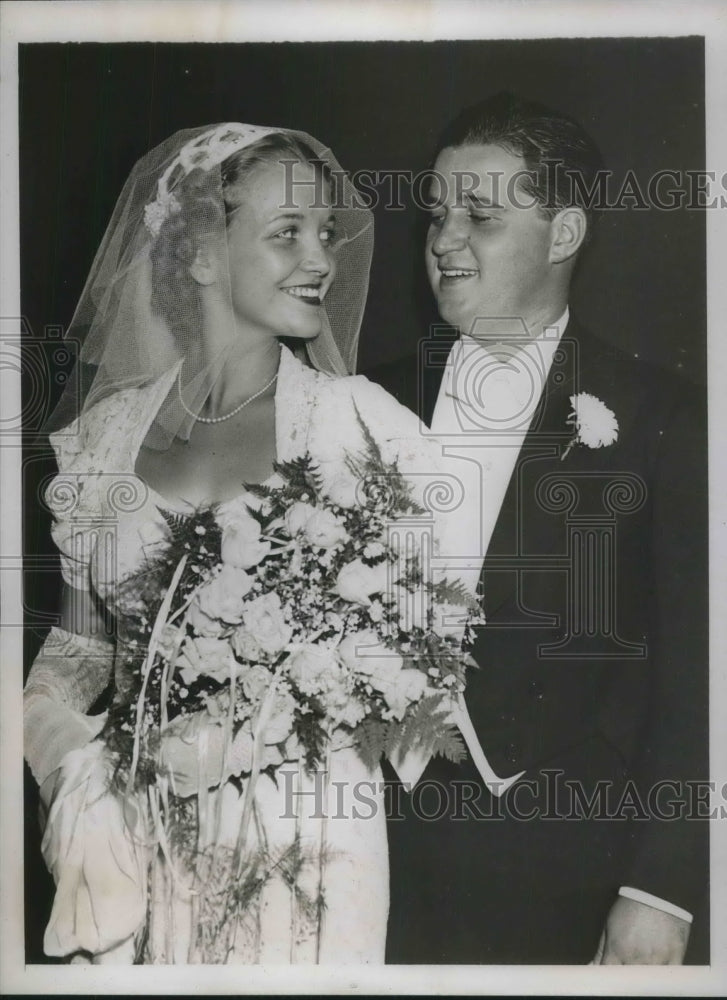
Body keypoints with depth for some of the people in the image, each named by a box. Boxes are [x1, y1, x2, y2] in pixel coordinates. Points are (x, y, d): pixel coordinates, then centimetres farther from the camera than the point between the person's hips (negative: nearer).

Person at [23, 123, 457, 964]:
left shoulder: (364, 424, -8)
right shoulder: (104, 433, 1)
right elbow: (78, 640, 9)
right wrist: (70, 755, -9)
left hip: (300, 847, -2)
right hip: (131, 851, 3)